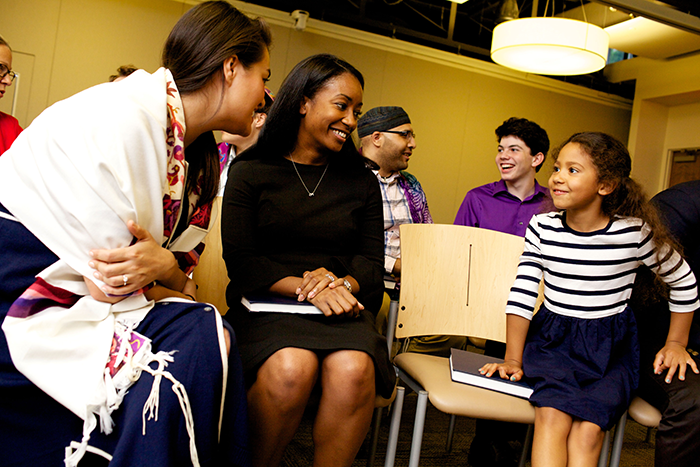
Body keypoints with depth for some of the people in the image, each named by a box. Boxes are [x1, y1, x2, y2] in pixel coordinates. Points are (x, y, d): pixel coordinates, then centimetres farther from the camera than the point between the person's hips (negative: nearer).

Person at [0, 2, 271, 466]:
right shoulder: (124, 116, -20)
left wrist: (164, 266, -16)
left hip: (89, 306, 7)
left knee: (210, 337, -16)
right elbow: (106, 287, -20)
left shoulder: (203, 159, 7)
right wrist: (176, 285, -3)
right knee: (198, 339, -22)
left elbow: (183, 273, 5)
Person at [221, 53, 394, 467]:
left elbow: (372, 260, 11)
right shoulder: (250, 172, 6)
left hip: (341, 306, 2)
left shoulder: (362, 182, 14)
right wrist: (306, 287, -16)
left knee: (354, 370, -30)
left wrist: (342, 283, -13)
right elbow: (240, 260, -1)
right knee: (290, 368, -32)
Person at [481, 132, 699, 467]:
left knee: (588, 427, -23)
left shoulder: (635, 232, -9)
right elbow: (521, 294, -2)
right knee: (551, 415, -25)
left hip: (610, 349, -1)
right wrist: (513, 358, -6)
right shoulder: (542, 227, -3)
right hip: (552, 338, 1)